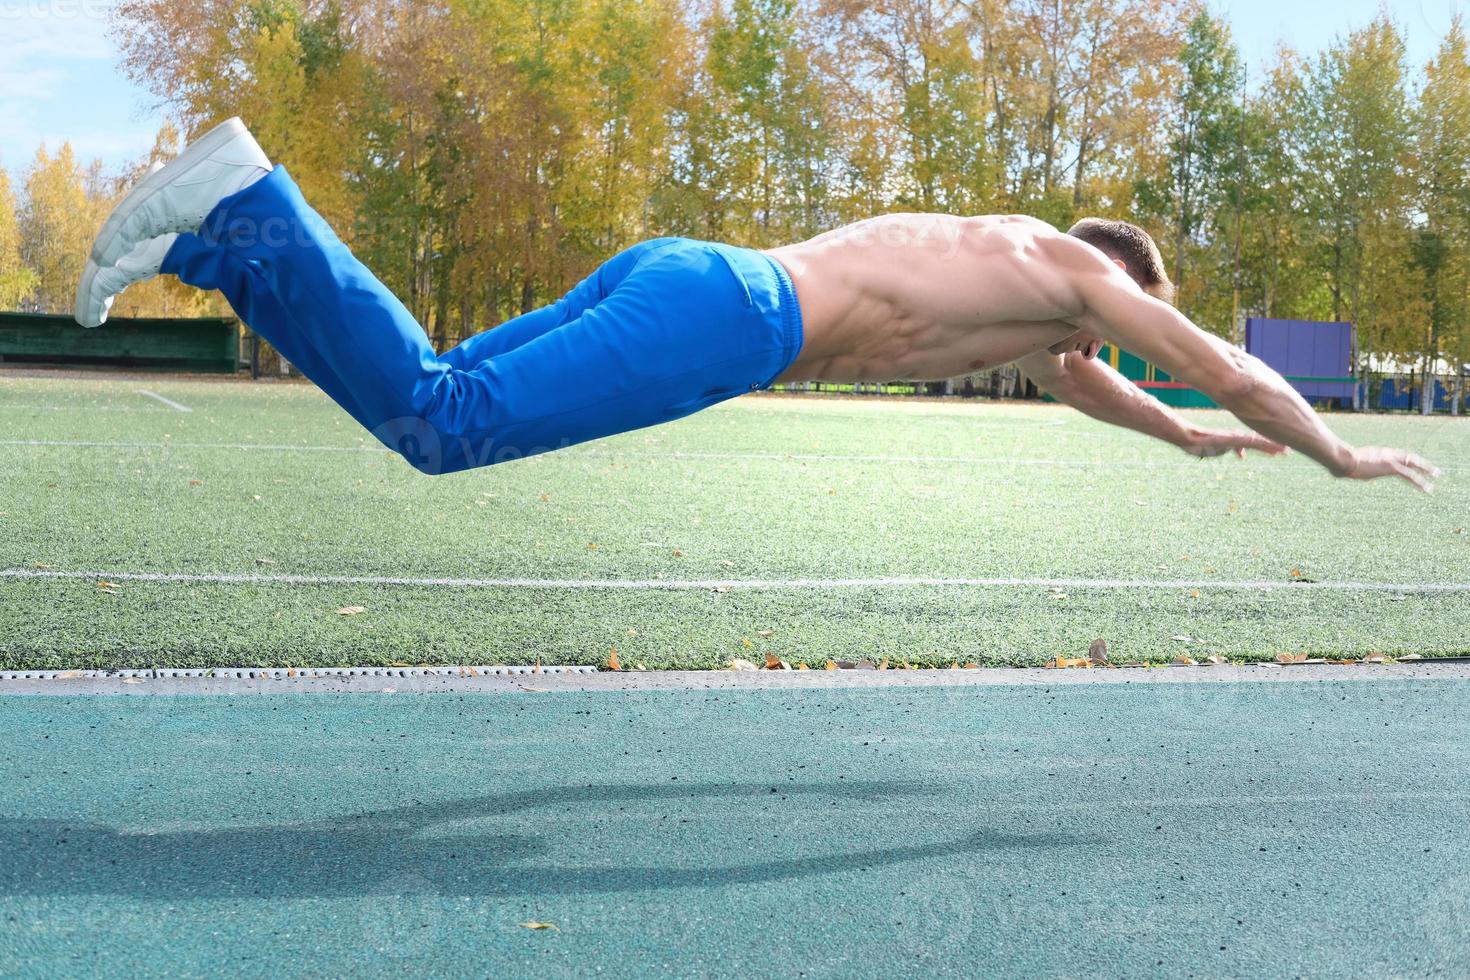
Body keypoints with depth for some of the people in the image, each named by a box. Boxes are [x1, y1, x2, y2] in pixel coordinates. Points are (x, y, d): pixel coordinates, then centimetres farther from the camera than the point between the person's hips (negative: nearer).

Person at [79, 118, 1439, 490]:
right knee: (439, 423, -18)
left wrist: (1185, 436, 61)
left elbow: (1061, 374, 56)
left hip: (671, 275, 9)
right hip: (712, 317, -9)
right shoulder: (1071, 264, 13)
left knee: (426, 401, 9)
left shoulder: (994, 249, 36)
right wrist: (1340, 455, 32)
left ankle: (214, 242, 2)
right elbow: (1237, 372, 15)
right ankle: (240, 204, -20)